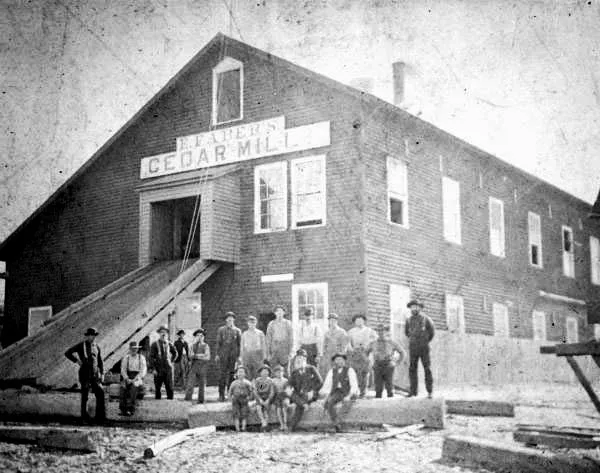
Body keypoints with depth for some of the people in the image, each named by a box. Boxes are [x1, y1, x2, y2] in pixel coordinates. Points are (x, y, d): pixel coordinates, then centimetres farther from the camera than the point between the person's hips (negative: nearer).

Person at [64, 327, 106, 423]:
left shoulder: (97, 347, 12)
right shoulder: (81, 345, -1)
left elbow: (100, 361, 17)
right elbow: (67, 353, -4)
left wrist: (102, 373, 8)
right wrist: (77, 361, -9)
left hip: (95, 375, 4)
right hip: (85, 374, -4)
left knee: (100, 394, -6)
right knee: (85, 396, 2)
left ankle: (100, 416, -1)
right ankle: (85, 417, 10)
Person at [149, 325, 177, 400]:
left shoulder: (169, 344, 8)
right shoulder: (155, 345, -3)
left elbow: (175, 353, 24)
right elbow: (151, 357, -5)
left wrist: (171, 360, 11)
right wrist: (153, 369, -12)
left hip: (168, 368, 2)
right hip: (158, 370, -2)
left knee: (170, 387, 0)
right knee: (157, 388, 4)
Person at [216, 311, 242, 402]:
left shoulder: (237, 331, 9)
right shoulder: (221, 330, 8)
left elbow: (239, 344, 9)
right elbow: (218, 342, 6)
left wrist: (239, 356, 2)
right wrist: (217, 354, -1)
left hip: (233, 355, 1)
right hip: (223, 355, -1)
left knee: (232, 374, 2)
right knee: (222, 374, -5)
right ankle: (221, 395, -3)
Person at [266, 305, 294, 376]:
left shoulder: (287, 323, 4)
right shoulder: (271, 324, 8)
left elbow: (291, 338, 3)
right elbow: (268, 339, 9)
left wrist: (290, 352, -3)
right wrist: (268, 354, 4)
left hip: (285, 349, -1)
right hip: (274, 350, 1)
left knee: (285, 370, -5)